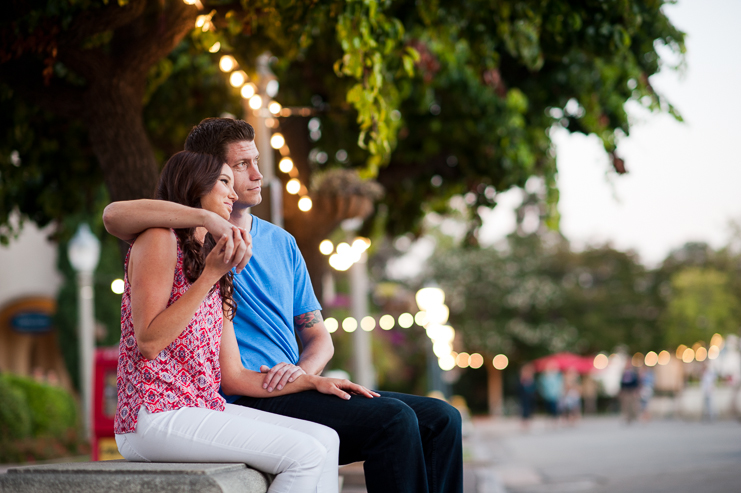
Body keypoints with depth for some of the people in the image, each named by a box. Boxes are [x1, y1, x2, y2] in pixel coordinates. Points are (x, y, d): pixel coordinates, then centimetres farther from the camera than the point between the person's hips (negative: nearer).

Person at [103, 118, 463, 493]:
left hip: (294, 390, 7)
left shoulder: (281, 242, 21)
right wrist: (208, 219, -29)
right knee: (393, 419, -26)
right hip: (246, 402, -7)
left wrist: (303, 369, -6)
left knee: (440, 418, -4)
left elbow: (319, 337, 19)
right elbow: (114, 215, -21)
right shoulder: (191, 236, 1)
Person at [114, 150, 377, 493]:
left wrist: (313, 381, 12)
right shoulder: (160, 239, -2)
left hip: (206, 408, 9)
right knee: (305, 454, -20)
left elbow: (233, 376, 17)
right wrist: (210, 274, -15)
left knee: (325, 439, -7)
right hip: (154, 417, -8)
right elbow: (149, 342, -15)